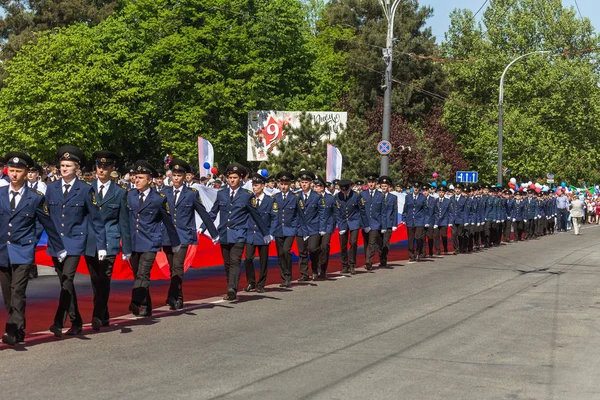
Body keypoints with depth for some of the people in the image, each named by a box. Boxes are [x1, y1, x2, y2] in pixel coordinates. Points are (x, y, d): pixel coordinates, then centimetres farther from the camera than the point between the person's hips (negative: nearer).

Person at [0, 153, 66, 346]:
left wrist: (59, 249, 8)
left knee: (18, 292, -14)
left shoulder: (36, 198, -2)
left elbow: (48, 225, 4)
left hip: (23, 252, -3)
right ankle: (16, 329, 19)